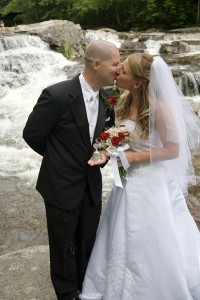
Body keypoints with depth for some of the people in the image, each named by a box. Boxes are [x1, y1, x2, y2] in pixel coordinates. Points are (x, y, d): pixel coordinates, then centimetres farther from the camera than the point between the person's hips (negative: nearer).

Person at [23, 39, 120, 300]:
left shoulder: (108, 98, -4)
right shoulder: (56, 95, -23)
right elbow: (32, 135, -11)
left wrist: (104, 152, -7)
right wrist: (59, 159, 2)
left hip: (92, 185, 5)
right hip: (62, 186, -5)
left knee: (87, 245, 21)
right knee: (63, 248, 15)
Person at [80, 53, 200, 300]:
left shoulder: (159, 107, -22)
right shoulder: (125, 101, -1)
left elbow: (173, 150, -17)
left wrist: (134, 157, -23)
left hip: (152, 185, -7)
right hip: (129, 181, 7)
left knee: (154, 248, 10)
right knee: (126, 243, 22)